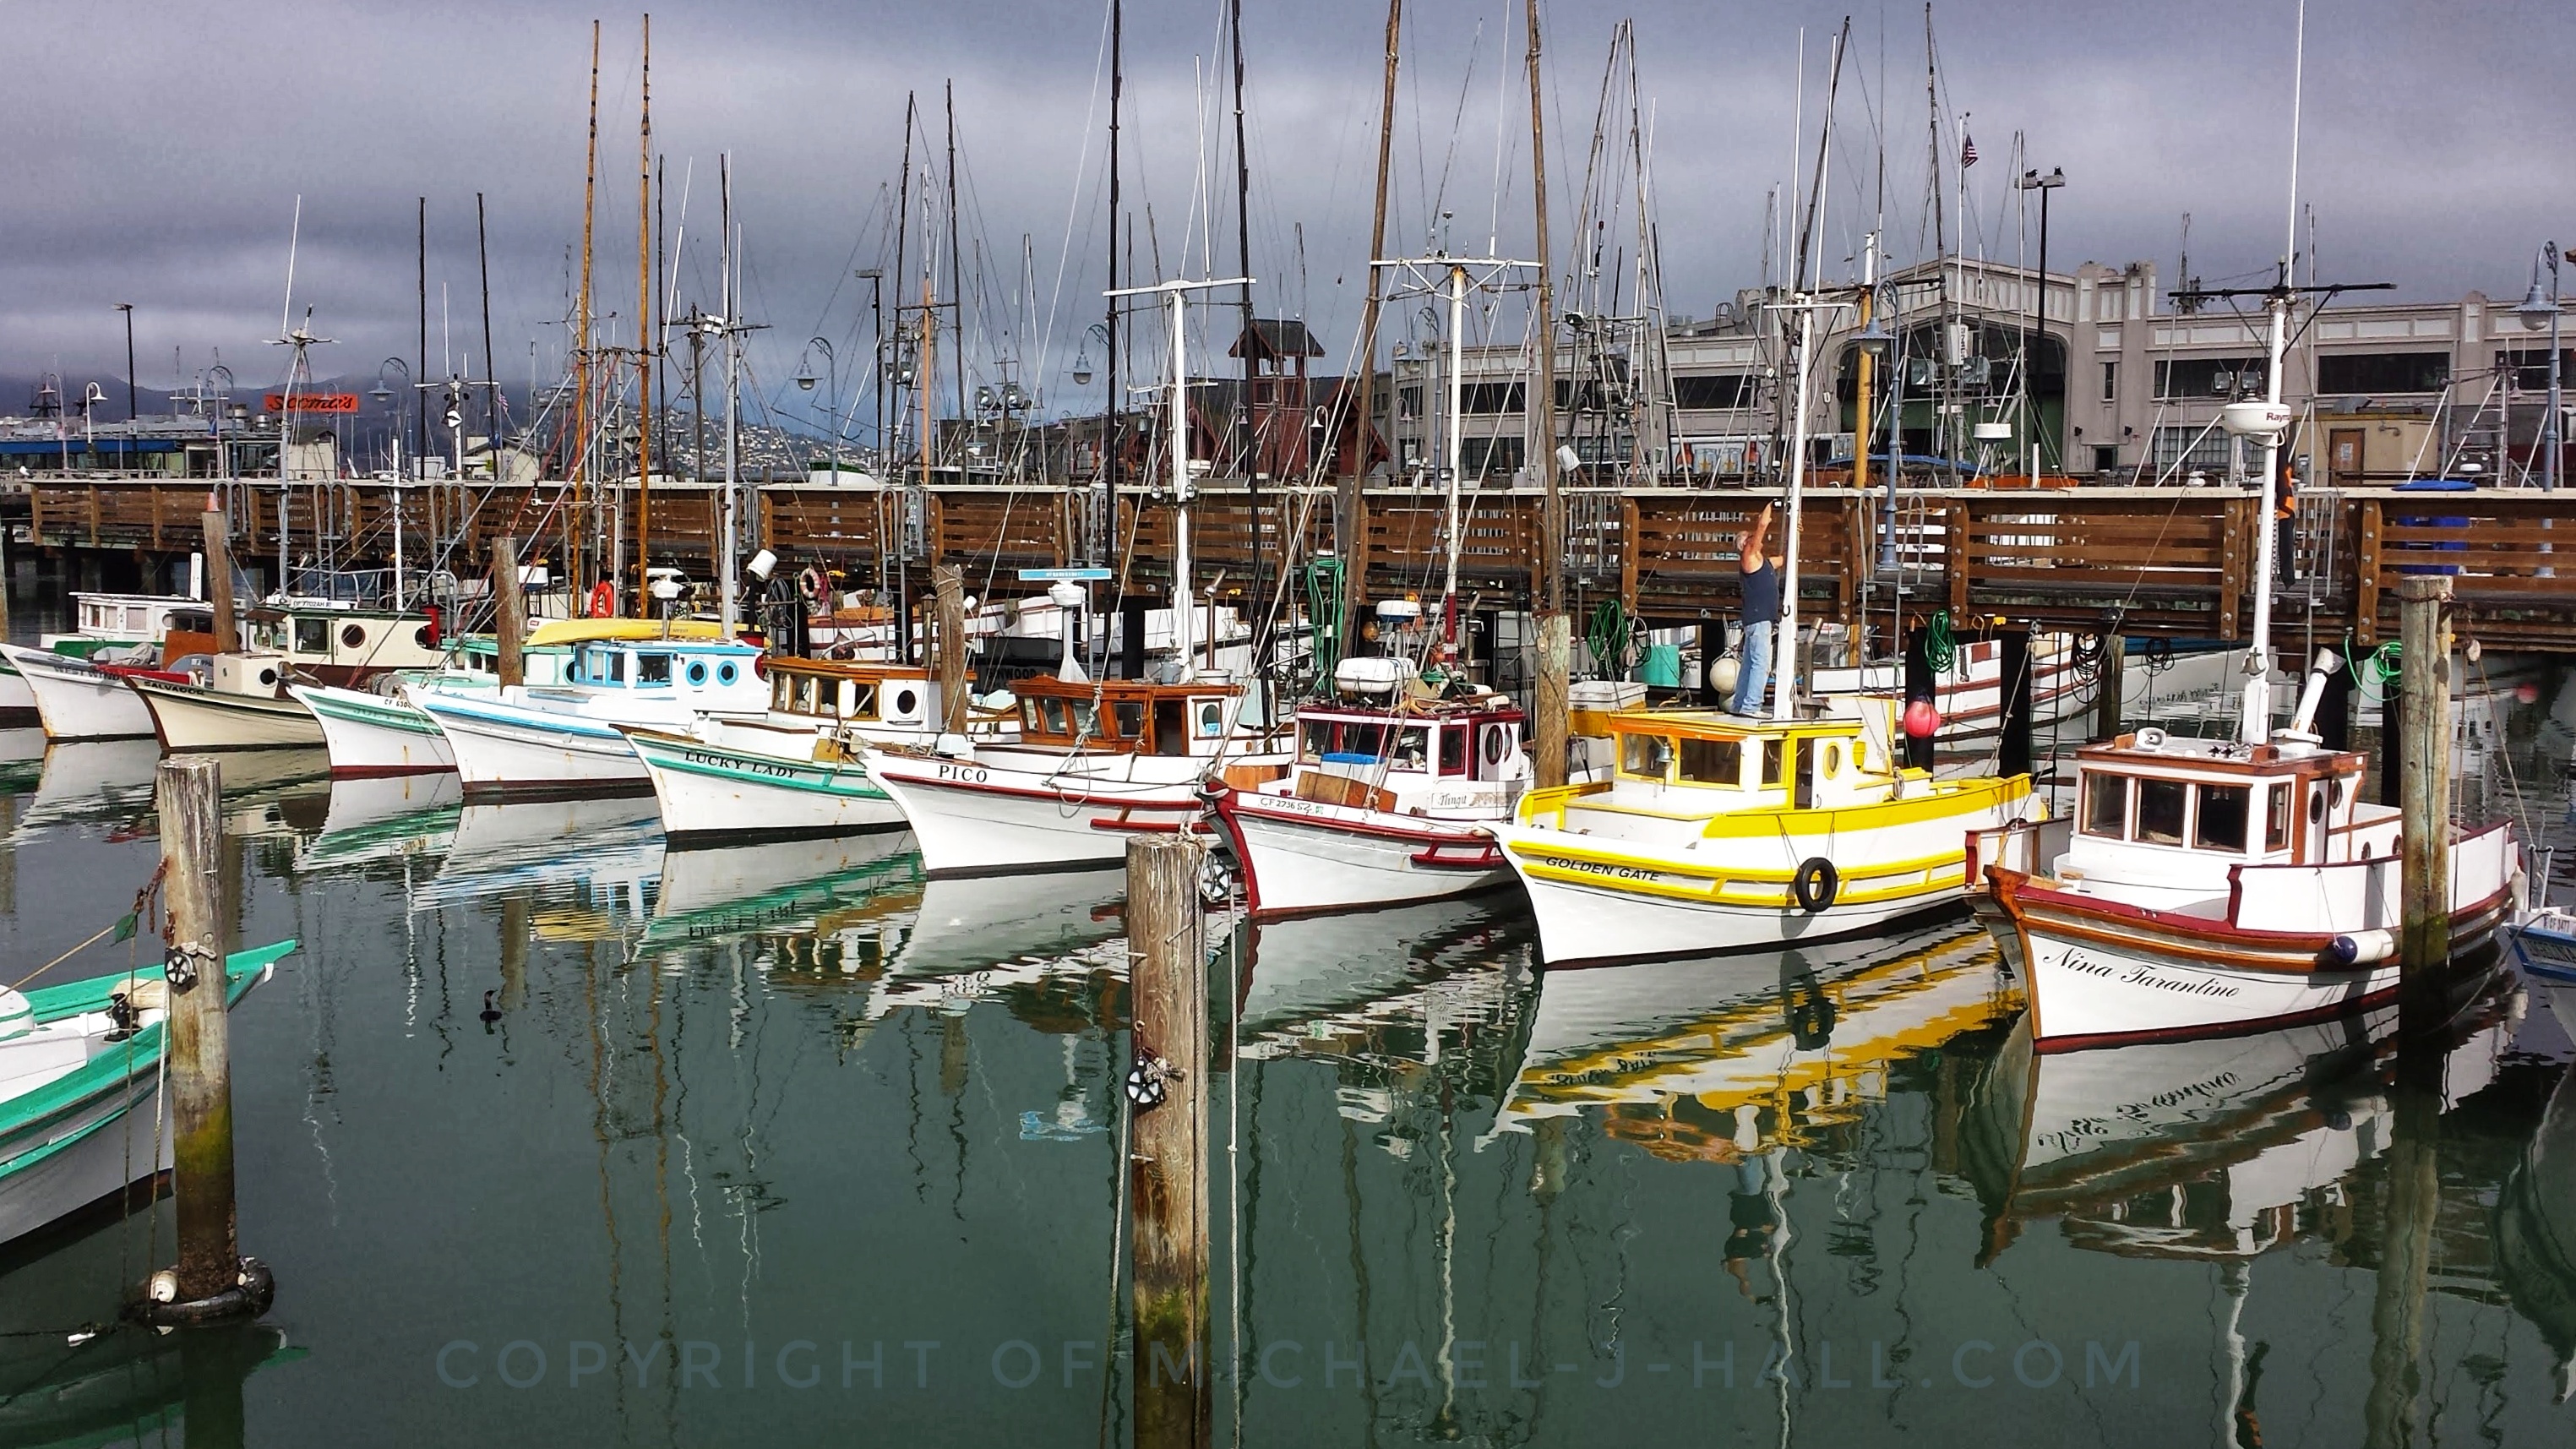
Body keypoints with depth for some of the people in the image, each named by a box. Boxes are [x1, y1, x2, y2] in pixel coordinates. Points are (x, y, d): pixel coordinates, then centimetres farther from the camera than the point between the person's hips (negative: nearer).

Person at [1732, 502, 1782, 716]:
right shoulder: (1750, 557, -4)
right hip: (1758, 618, -10)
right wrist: (1771, 505, 2)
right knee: (1761, 663, -15)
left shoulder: (1763, 562, 22)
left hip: (1763, 619, 10)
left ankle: (1740, 705, 13)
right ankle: (1751, 706, -20)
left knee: (1749, 663, 10)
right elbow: (1763, 524, -9)